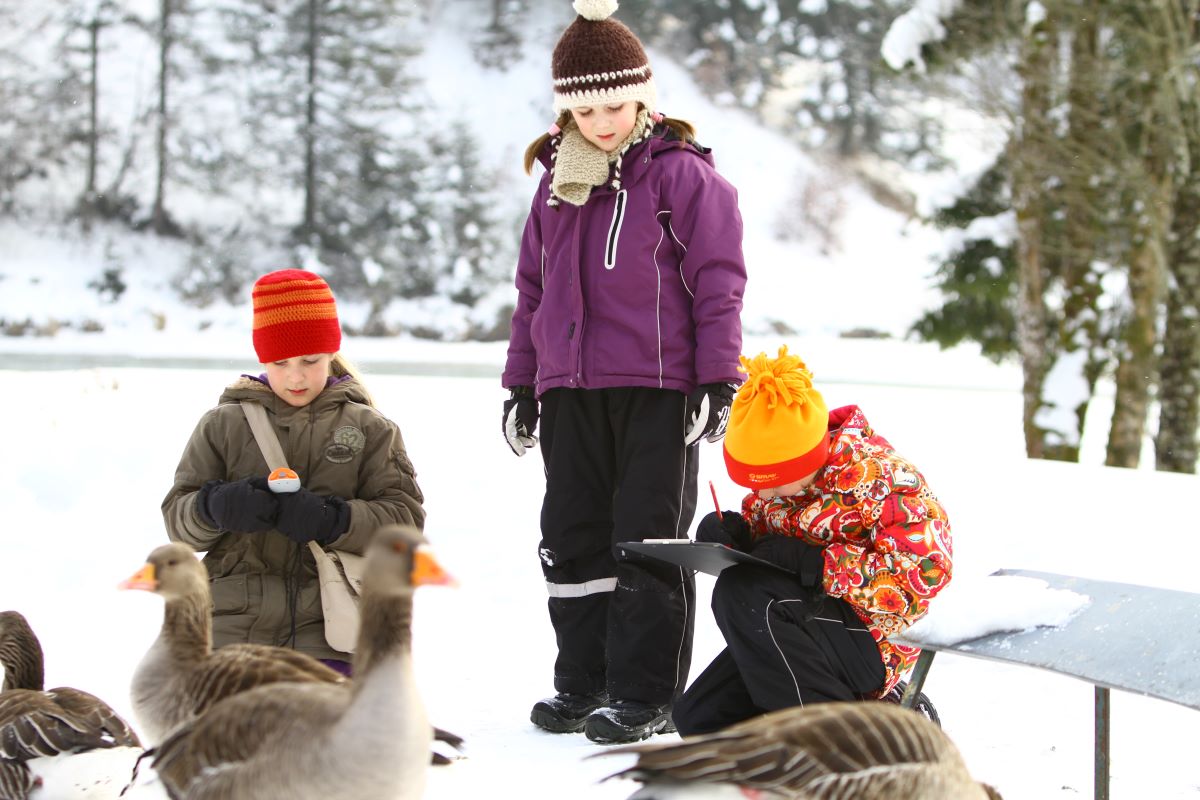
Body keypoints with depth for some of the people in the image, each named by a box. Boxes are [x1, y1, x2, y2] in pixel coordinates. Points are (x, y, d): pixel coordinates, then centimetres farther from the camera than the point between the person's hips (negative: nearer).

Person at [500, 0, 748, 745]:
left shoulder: (682, 173, -4)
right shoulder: (559, 180, 14)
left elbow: (719, 281, -6)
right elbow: (533, 286, 20)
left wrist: (718, 378, -11)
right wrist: (522, 383, 17)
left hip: (657, 388, -6)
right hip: (570, 389, 6)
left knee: (649, 541, -2)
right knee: (573, 539, 8)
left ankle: (647, 695, 3)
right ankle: (584, 680, 19)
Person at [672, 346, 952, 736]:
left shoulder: (873, 475, -21)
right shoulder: (778, 474, 2)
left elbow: (925, 568, -27)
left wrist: (815, 564, -31)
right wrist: (732, 531, -10)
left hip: (871, 639, -9)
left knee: (741, 593, -30)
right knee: (700, 718, 5)